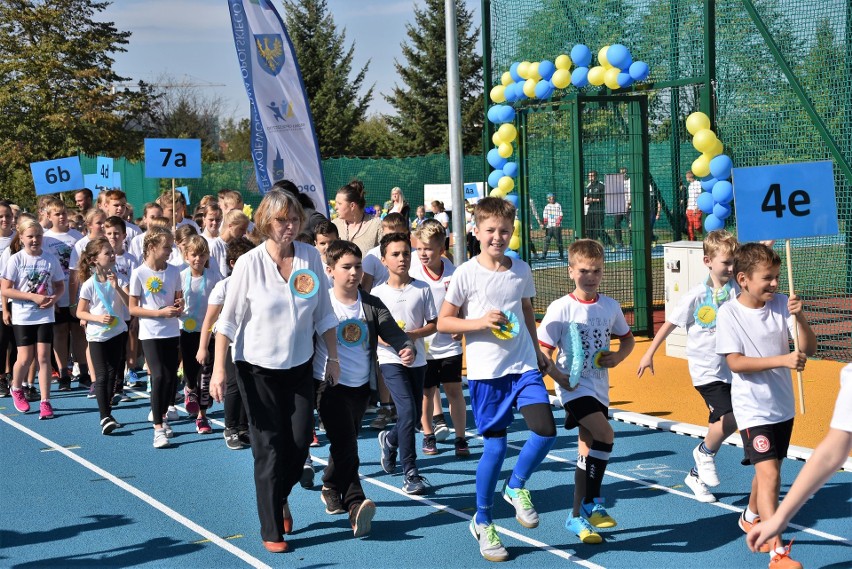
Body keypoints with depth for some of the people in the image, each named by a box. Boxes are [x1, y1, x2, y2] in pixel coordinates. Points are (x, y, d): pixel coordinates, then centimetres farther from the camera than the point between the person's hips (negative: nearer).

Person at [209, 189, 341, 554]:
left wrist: (333, 357, 7)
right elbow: (228, 320, -9)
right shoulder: (249, 264, -13)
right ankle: (272, 530, 12)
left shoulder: (311, 257, -4)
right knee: (269, 449, -1)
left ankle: (280, 498, 35)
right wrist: (219, 368, -14)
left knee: (299, 445, 4)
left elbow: (323, 314, 5)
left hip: (299, 367, 3)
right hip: (257, 369, -3)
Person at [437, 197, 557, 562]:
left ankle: (516, 487, 15)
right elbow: (443, 322, -3)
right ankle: (483, 523, 20)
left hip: (524, 366, 4)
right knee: (495, 446, 0)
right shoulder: (466, 274, -7)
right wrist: (480, 322, -17)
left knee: (545, 430, -14)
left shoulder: (522, 270, 6)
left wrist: (537, 353, 23)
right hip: (486, 371, -3)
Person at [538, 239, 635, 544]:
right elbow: (543, 351, -9)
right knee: (605, 435, -22)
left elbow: (628, 339, 17)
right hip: (574, 386, -6)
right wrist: (559, 377, -23)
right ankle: (592, 503, -6)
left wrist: (617, 356, -3)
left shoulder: (610, 307, 2)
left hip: (599, 388, 6)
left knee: (589, 450, 10)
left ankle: (577, 517, 20)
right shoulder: (561, 309, -11)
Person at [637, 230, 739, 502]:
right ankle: (705, 453, 10)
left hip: (732, 369, 5)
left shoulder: (737, 290, 0)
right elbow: (671, 323, 1)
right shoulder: (696, 295, -8)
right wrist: (649, 353, 5)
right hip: (706, 370, -4)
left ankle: (697, 474, 32)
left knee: (723, 423, 11)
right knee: (728, 418, -21)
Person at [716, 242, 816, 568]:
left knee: (770, 468, 21)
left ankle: (751, 519, 47)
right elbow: (735, 362, -19)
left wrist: (799, 317, -22)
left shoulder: (781, 304, -3)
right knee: (768, 473, -16)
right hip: (752, 408, -5)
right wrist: (782, 360, -27)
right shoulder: (729, 313, -13)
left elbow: (809, 349, -5)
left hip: (782, 405, 5)